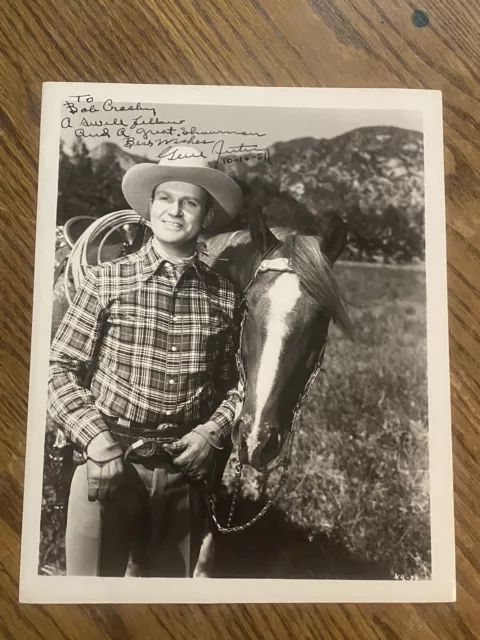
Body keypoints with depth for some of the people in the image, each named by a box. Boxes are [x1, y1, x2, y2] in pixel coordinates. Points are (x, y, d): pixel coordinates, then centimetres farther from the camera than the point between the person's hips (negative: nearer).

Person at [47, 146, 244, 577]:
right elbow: (60, 368, -3)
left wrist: (213, 431, -9)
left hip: (185, 470, 2)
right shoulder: (107, 280, -4)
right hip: (109, 462, -2)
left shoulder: (224, 296, 1)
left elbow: (231, 381, 8)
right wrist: (93, 436, -15)